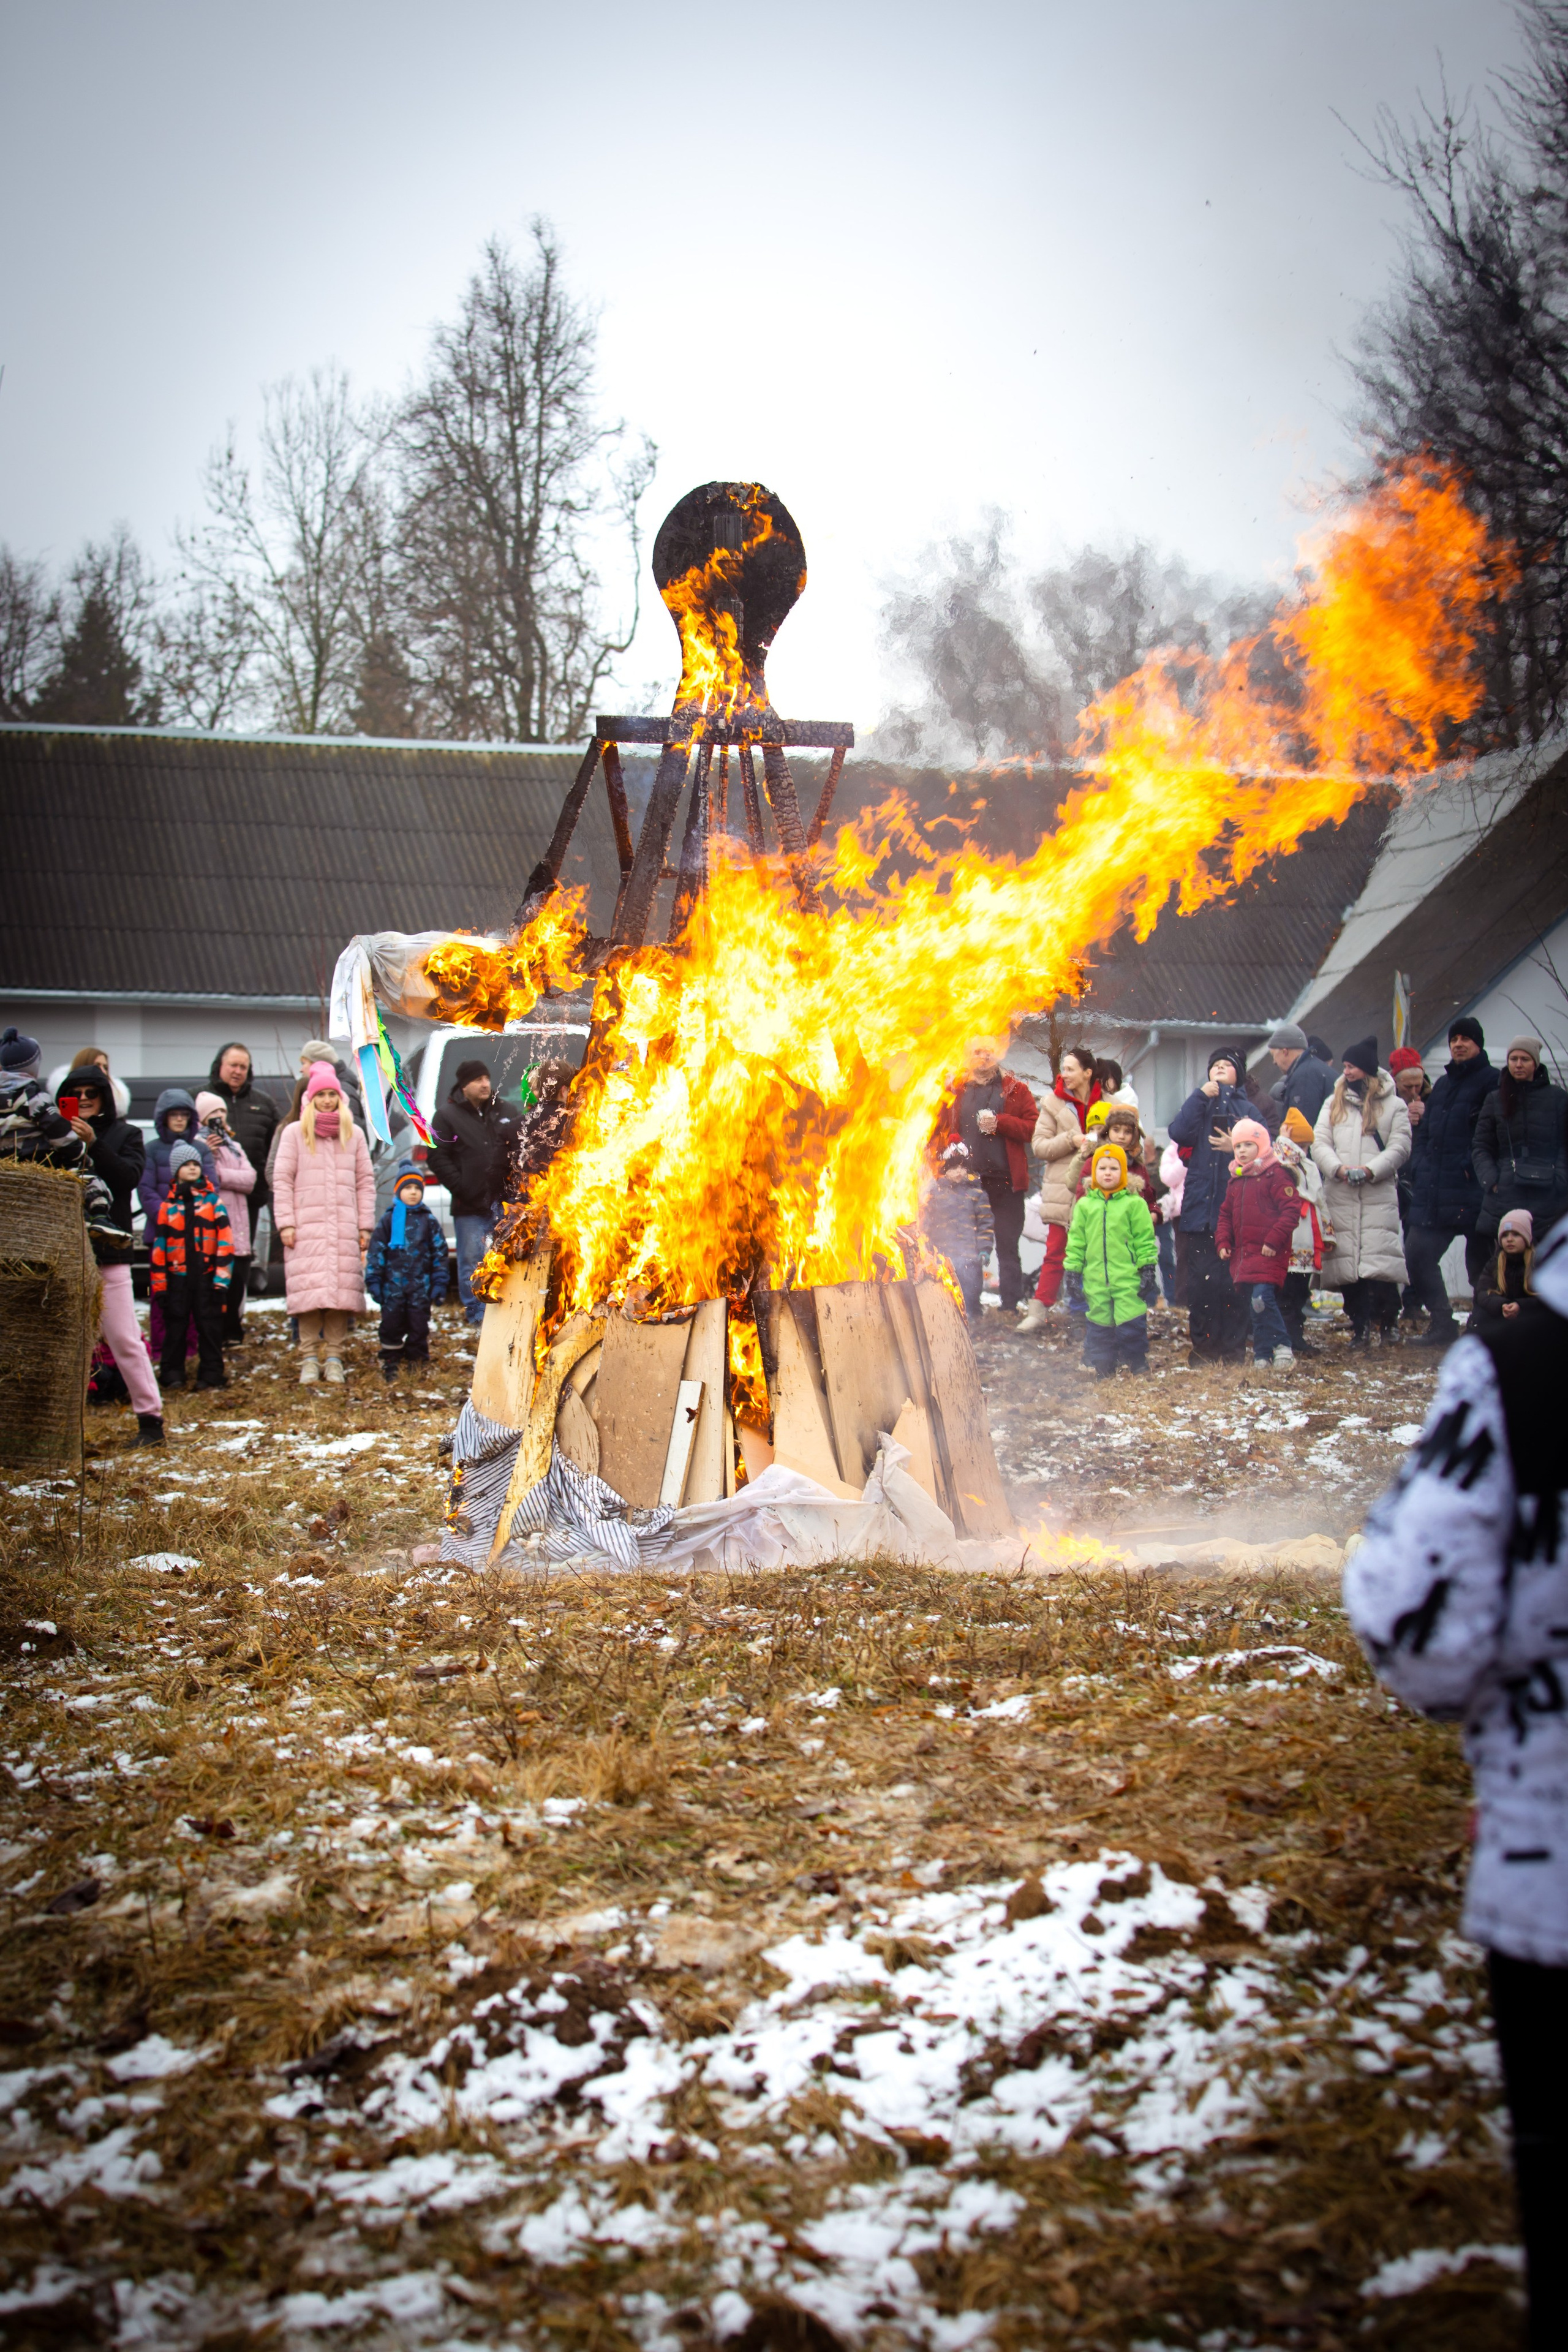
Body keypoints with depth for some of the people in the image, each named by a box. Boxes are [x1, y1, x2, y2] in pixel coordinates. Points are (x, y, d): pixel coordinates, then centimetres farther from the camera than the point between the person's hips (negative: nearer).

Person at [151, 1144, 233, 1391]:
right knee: (175, 1326, 4)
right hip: (178, 1276, 1)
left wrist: (222, 1275, -7)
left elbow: (224, 1241, 1)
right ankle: (172, 1373, 11)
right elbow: (159, 1245, 7)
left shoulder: (213, 1201, 6)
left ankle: (211, 1373, 7)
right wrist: (159, 1284, 3)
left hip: (207, 1275, -1)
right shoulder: (167, 1206, 8)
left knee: (210, 1325, 1)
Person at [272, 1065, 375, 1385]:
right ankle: (309, 1358, -4)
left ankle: (334, 1358, 1)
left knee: (341, 1292, -3)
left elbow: (365, 1182, 15)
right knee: (309, 1291, -8)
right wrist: (285, 1223, -3)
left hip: (345, 1226, 2)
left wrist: (365, 1226, 8)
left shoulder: (353, 1134, 14)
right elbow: (282, 1180, 5)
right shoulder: (295, 1133, 7)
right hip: (306, 1226, -2)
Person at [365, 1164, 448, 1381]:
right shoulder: (388, 1219, 4)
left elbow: (440, 1252, 9)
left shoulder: (428, 1220, 7)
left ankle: (417, 1362, 12)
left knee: (419, 1324, 2)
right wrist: (373, 1281, -2)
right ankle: (390, 1363, 11)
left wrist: (439, 1282, 3)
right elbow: (375, 1251, 4)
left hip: (421, 1285, 0)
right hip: (393, 1284, 0)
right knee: (391, 1323, 1)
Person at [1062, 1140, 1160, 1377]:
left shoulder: (1134, 1204, 0)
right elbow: (1076, 1240, 12)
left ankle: (1137, 1365, 14)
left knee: (1131, 1324, -2)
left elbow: (1145, 1239, 2)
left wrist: (1148, 1269, -1)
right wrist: (1072, 1271, 9)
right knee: (1098, 1326, 8)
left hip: (1128, 1278, -3)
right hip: (1095, 1280, 3)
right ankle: (1102, 1368, 19)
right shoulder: (1085, 1205, 9)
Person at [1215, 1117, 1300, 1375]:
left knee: (1262, 1298, -21)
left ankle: (1283, 1347, -8)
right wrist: (1223, 1242, 9)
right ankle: (1262, 1356, 15)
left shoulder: (1276, 1175, -7)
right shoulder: (1235, 1182, 16)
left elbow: (1291, 1209, -13)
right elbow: (1226, 1215, 24)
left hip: (1269, 1254, -7)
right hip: (1243, 1254, 7)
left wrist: (1274, 1240, -18)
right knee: (1256, 1305, 10)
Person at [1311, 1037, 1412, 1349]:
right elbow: (1319, 1143, 8)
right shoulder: (1333, 1104, 17)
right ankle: (1360, 1327, 4)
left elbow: (1399, 1147, -1)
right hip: (1340, 1195, 3)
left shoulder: (1393, 1106, 8)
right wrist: (1338, 1168, -11)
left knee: (1379, 1257, -13)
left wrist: (1371, 1170, -16)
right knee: (1347, 1261, -1)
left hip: (1379, 1193, -3)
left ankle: (1387, 1321, 0)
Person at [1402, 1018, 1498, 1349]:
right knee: (1417, 1254, 1)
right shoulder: (1442, 1084, 21)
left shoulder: (1492, 1082, -2)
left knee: (1480, 1261, 0)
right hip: (1432, 1192, 7)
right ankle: (1442, 1325, 10)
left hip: (1472, 1191, -7)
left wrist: (1477, 1167, -20)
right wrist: (1418, 1169, 9)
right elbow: (1424, 1133, 22)